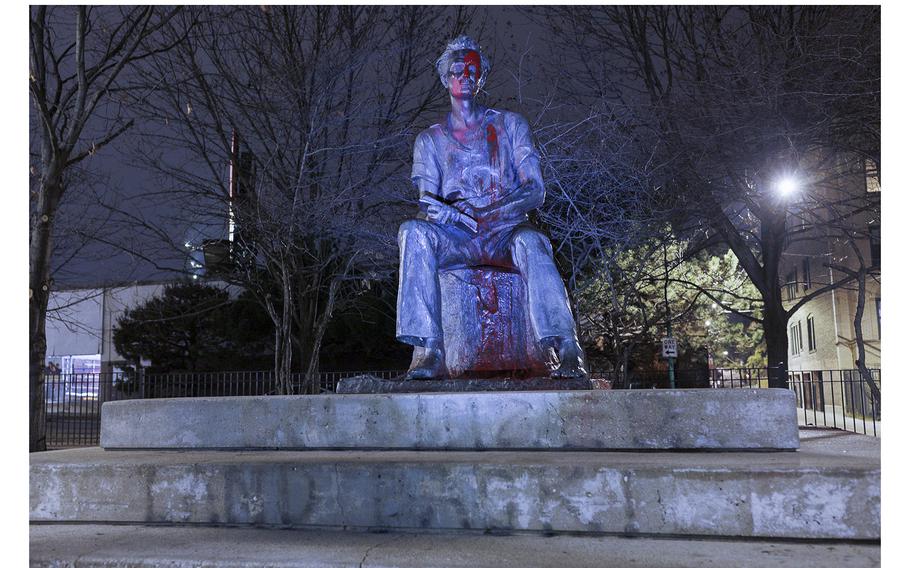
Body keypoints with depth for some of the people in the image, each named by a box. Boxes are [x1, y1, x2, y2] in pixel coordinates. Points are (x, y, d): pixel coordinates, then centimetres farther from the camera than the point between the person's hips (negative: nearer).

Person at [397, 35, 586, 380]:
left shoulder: (509, 124, 15)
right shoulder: (430, 139, 19)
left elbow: (535, 191, 4)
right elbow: (426, 199, 6)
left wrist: (486, 212, -15)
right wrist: (441, 210, -21)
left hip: (506, 232, -1)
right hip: (456, 240, 1)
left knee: (530, 241, -37)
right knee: (413, 231, -31)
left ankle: (567, 349, -46)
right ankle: (430, 350, -36)